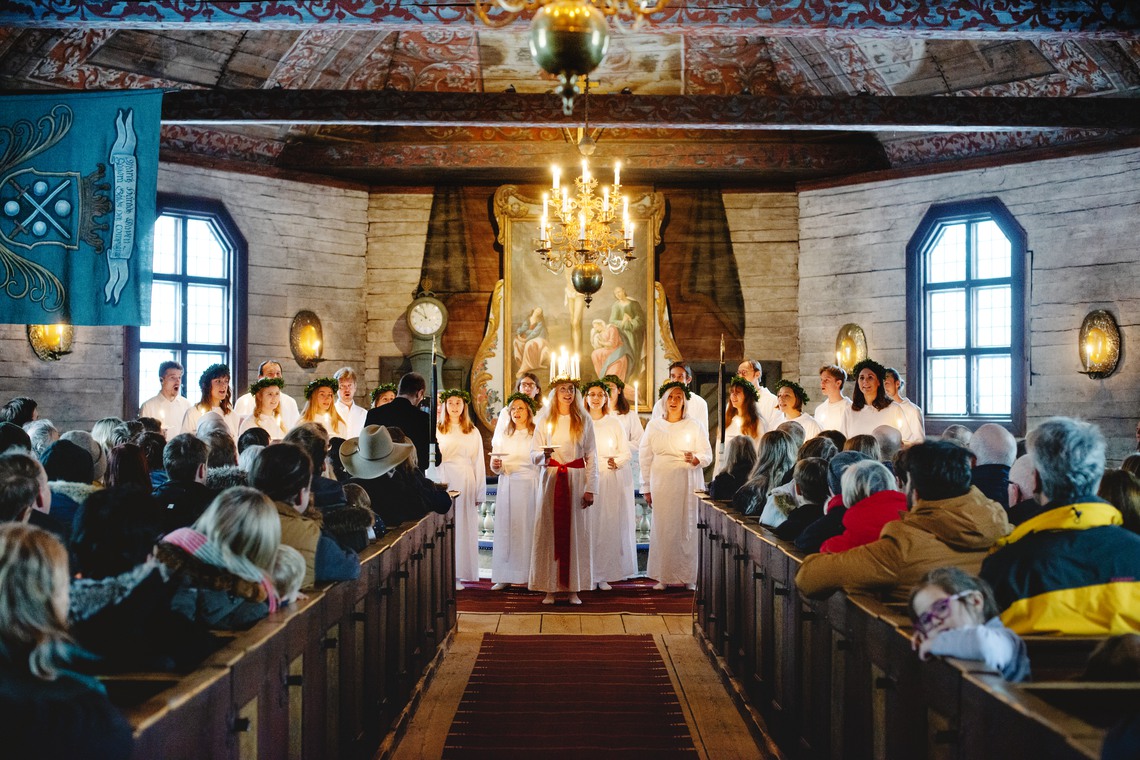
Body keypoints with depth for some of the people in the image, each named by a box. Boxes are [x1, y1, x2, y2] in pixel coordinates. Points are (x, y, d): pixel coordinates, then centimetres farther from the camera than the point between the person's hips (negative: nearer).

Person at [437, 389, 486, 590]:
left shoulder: (473, 432, 11)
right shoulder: (437, 430, 9)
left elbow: (479, 463, 9)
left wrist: (480, 494, 5)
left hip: (465, 483, 1)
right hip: (444, 481, -1)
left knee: (463, 526, -1)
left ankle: (457, 575, 2)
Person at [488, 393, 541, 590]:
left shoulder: (537, 435, 2)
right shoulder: (502, 436, 15)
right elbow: (494, 468, 13)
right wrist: (496, 465, -10)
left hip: (530, 486, -3)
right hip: (507, 486, 3)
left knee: (528, 528, -5)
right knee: (505, 527, -1)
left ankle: (529, 574, 0)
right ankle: (505, 577, 1)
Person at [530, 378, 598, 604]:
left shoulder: (584, 421, 7)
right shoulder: (544, 421, 6)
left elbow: (591, 456, 4)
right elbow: (534, 454, 4)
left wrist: (590, 488, -4)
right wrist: (544, 455, -19)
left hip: (576, 479, 0)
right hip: (551, 479, 0)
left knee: (576, 531, -1)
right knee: (549, 531, -3)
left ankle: (574, 589, 4)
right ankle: (550, 588, 0)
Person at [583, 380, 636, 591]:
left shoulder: (614, 423, 10)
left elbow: (626, 452, 8)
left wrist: (617, 461, -11)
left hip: (612, 479, 1)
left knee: (609, 524, -3)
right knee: (589, 524, -6)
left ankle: (604, 575, 3)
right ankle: (588, 575, -1)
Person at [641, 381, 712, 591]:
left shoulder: (693, 426, 4)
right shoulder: (653, 425, 7)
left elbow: (707, 454, 4)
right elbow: (645, 458, 8)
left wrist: (695, 459, -18)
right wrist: (646, 488, 5)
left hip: (687, 483, -1)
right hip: (661, 483, 1)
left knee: (687, 527, -2)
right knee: (662, 527, -1)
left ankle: (688, 576, 7)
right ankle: (663, 576, 6)